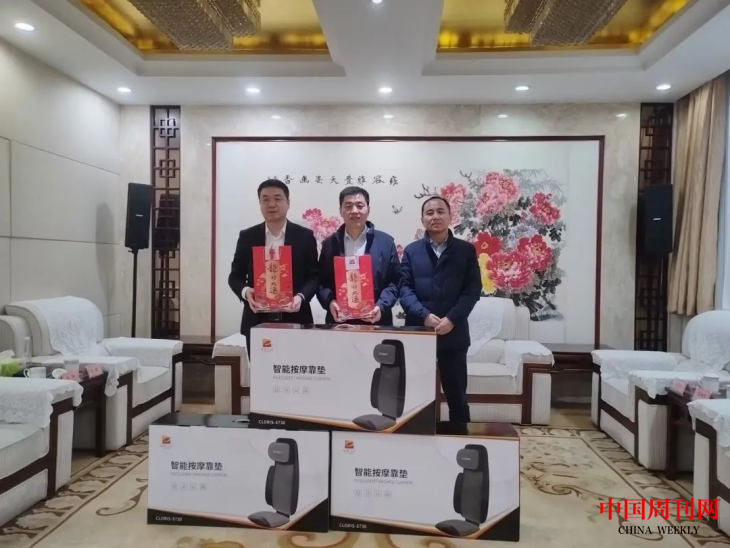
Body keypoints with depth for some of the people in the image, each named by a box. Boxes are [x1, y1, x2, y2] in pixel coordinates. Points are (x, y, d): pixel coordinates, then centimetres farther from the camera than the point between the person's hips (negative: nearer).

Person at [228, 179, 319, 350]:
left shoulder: (305, 236, 3)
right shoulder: (247, 236, 7)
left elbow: (313, 276, 2)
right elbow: (235, 276, 9)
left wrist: (301, 296, -17)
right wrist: (245, 291, -13)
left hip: (294, 320, -1)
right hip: (257, 320, 1)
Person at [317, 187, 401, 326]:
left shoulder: (385, 242, 5)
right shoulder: (330, 243, 9)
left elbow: (395, 282, 3)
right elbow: (321, 282, 9)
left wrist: (381, 307, -13)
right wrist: (330, 302, -11)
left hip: (375, 322, -1)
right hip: (339, 322, 1)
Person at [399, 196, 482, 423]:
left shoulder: (466, 250, 6)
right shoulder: (411, 250, 8)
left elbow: (473, 289, -1)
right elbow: (404, 288, -1)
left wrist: (452, 319, -14)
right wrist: (424, 315, -16)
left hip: (454, 333, 0)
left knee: (457, 396, 9)